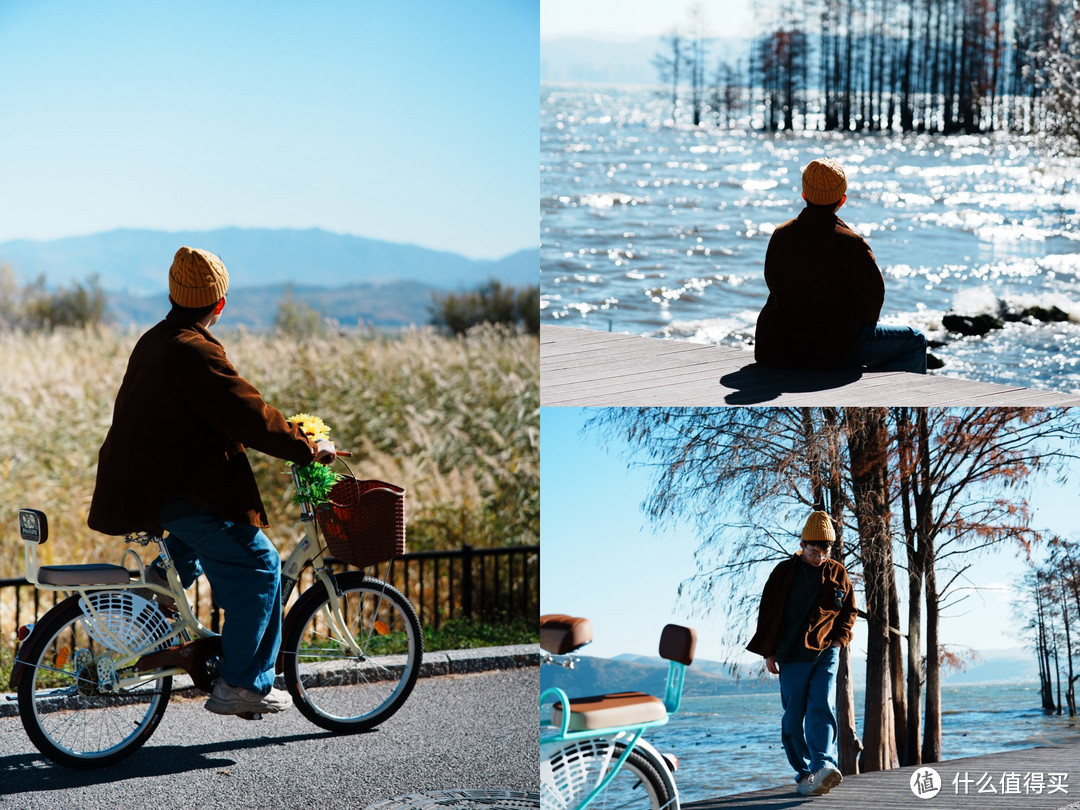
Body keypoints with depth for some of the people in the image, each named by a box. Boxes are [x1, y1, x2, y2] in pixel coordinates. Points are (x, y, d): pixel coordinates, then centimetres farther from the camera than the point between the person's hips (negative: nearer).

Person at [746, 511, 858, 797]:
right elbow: (767, 612, 4)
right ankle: (804, 772, 7)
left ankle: (824, 766, -26)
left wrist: (838, 640, 0)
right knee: (794, 718, 0)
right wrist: (768, 653, 1)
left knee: (822, 708, -15)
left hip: (825, 654, 0)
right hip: (792, 657, 0)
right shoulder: (785, 572, 2)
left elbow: (849, 612, 16)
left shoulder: (837, 574, 8)